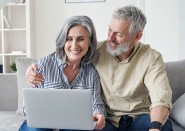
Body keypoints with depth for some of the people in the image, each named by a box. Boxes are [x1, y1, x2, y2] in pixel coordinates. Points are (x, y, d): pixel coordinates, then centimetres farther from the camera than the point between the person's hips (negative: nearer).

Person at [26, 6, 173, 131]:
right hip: (105, 118, 1)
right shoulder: (96, 51, -3)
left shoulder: (151, 58, -8)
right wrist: (35, 68, -12)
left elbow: (161, 98, -22)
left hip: (138, 118, 0)